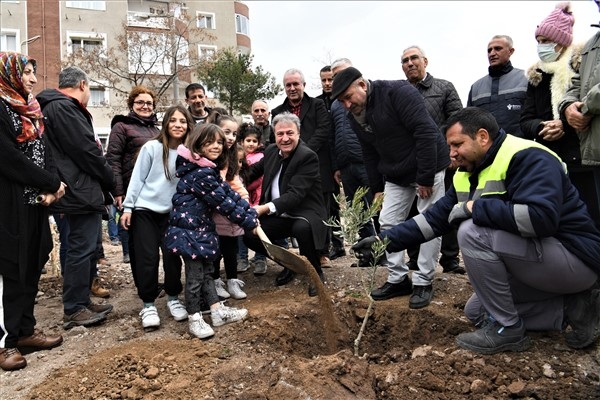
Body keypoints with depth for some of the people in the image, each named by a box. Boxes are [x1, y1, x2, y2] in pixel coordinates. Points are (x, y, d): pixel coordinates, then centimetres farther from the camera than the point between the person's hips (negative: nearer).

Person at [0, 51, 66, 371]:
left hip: (34, 202, 8)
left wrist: (50, 187, -7)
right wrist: (52, 184, -11)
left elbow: (44, 152, 10)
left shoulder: (30, 110, 15)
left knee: (32, 267, 12)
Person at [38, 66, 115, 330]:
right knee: (81, 250, -3)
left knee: (85, 248, 16)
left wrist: (105, 185, 13)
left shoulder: (59, 107, 19)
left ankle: (82, 302, 26)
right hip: (81, 193, -11)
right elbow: (87, 152, -17)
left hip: (83, 192, 11)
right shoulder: (63, 108, -14)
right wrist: (110, 182, -4)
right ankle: (74, 311, 7)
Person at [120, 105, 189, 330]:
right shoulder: (151, 147, -7)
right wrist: (128, 206, -6)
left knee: (172, 255, 0)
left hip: (171, 212, 2)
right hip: (144, 210, -2)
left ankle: (173, 299, 20)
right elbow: (137, 178, -3)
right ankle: (148, 305, 12)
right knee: (147, 258, -1)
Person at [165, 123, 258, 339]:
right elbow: (222, 202, -21)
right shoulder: (201, 173, -22)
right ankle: (195, 319, 15)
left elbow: (228, 192, 5)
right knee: (195, 275, 1)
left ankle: (218, 311, 27)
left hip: (202, 227, 10)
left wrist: (251, 213, -3)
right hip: (189, 228, -10)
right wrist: (248, 221, -12)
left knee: (207, 270, 16)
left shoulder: (210, 169, 11)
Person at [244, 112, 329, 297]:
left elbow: (295, 194, -28)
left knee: (301, 228, -38)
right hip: (279, 216, 7)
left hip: (304, 214, -7)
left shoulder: (308, 156, -18)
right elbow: (256, 170, 24)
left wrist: (265, 208, -39)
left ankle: (315, 271, -8)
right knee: (249, 235, -9)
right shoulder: (271, 150, 3)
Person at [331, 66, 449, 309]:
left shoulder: (398, 92, -23)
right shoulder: (355, 116, 0)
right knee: (388, 223, 5)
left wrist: (426, 178, -25)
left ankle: (423, 283, 10)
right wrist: (377, 188, 8)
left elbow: (426, 132, -27)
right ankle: (398, 279, 17)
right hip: (396, 175, 7)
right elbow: (370, 154, 9)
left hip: (428, 169, -7)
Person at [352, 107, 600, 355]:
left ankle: (507, 328, -10)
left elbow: (540, 217, -38)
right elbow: (435, 218, 4)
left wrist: (474, 208, -27)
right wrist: (386, 240, -4)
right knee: (476, 311, 15)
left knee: (472, 232, -27)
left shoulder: (528, 158, -22)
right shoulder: (468, 174, 5)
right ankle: (573, 306, 11)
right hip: (540, 259, 10)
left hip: (575, 256, -9)